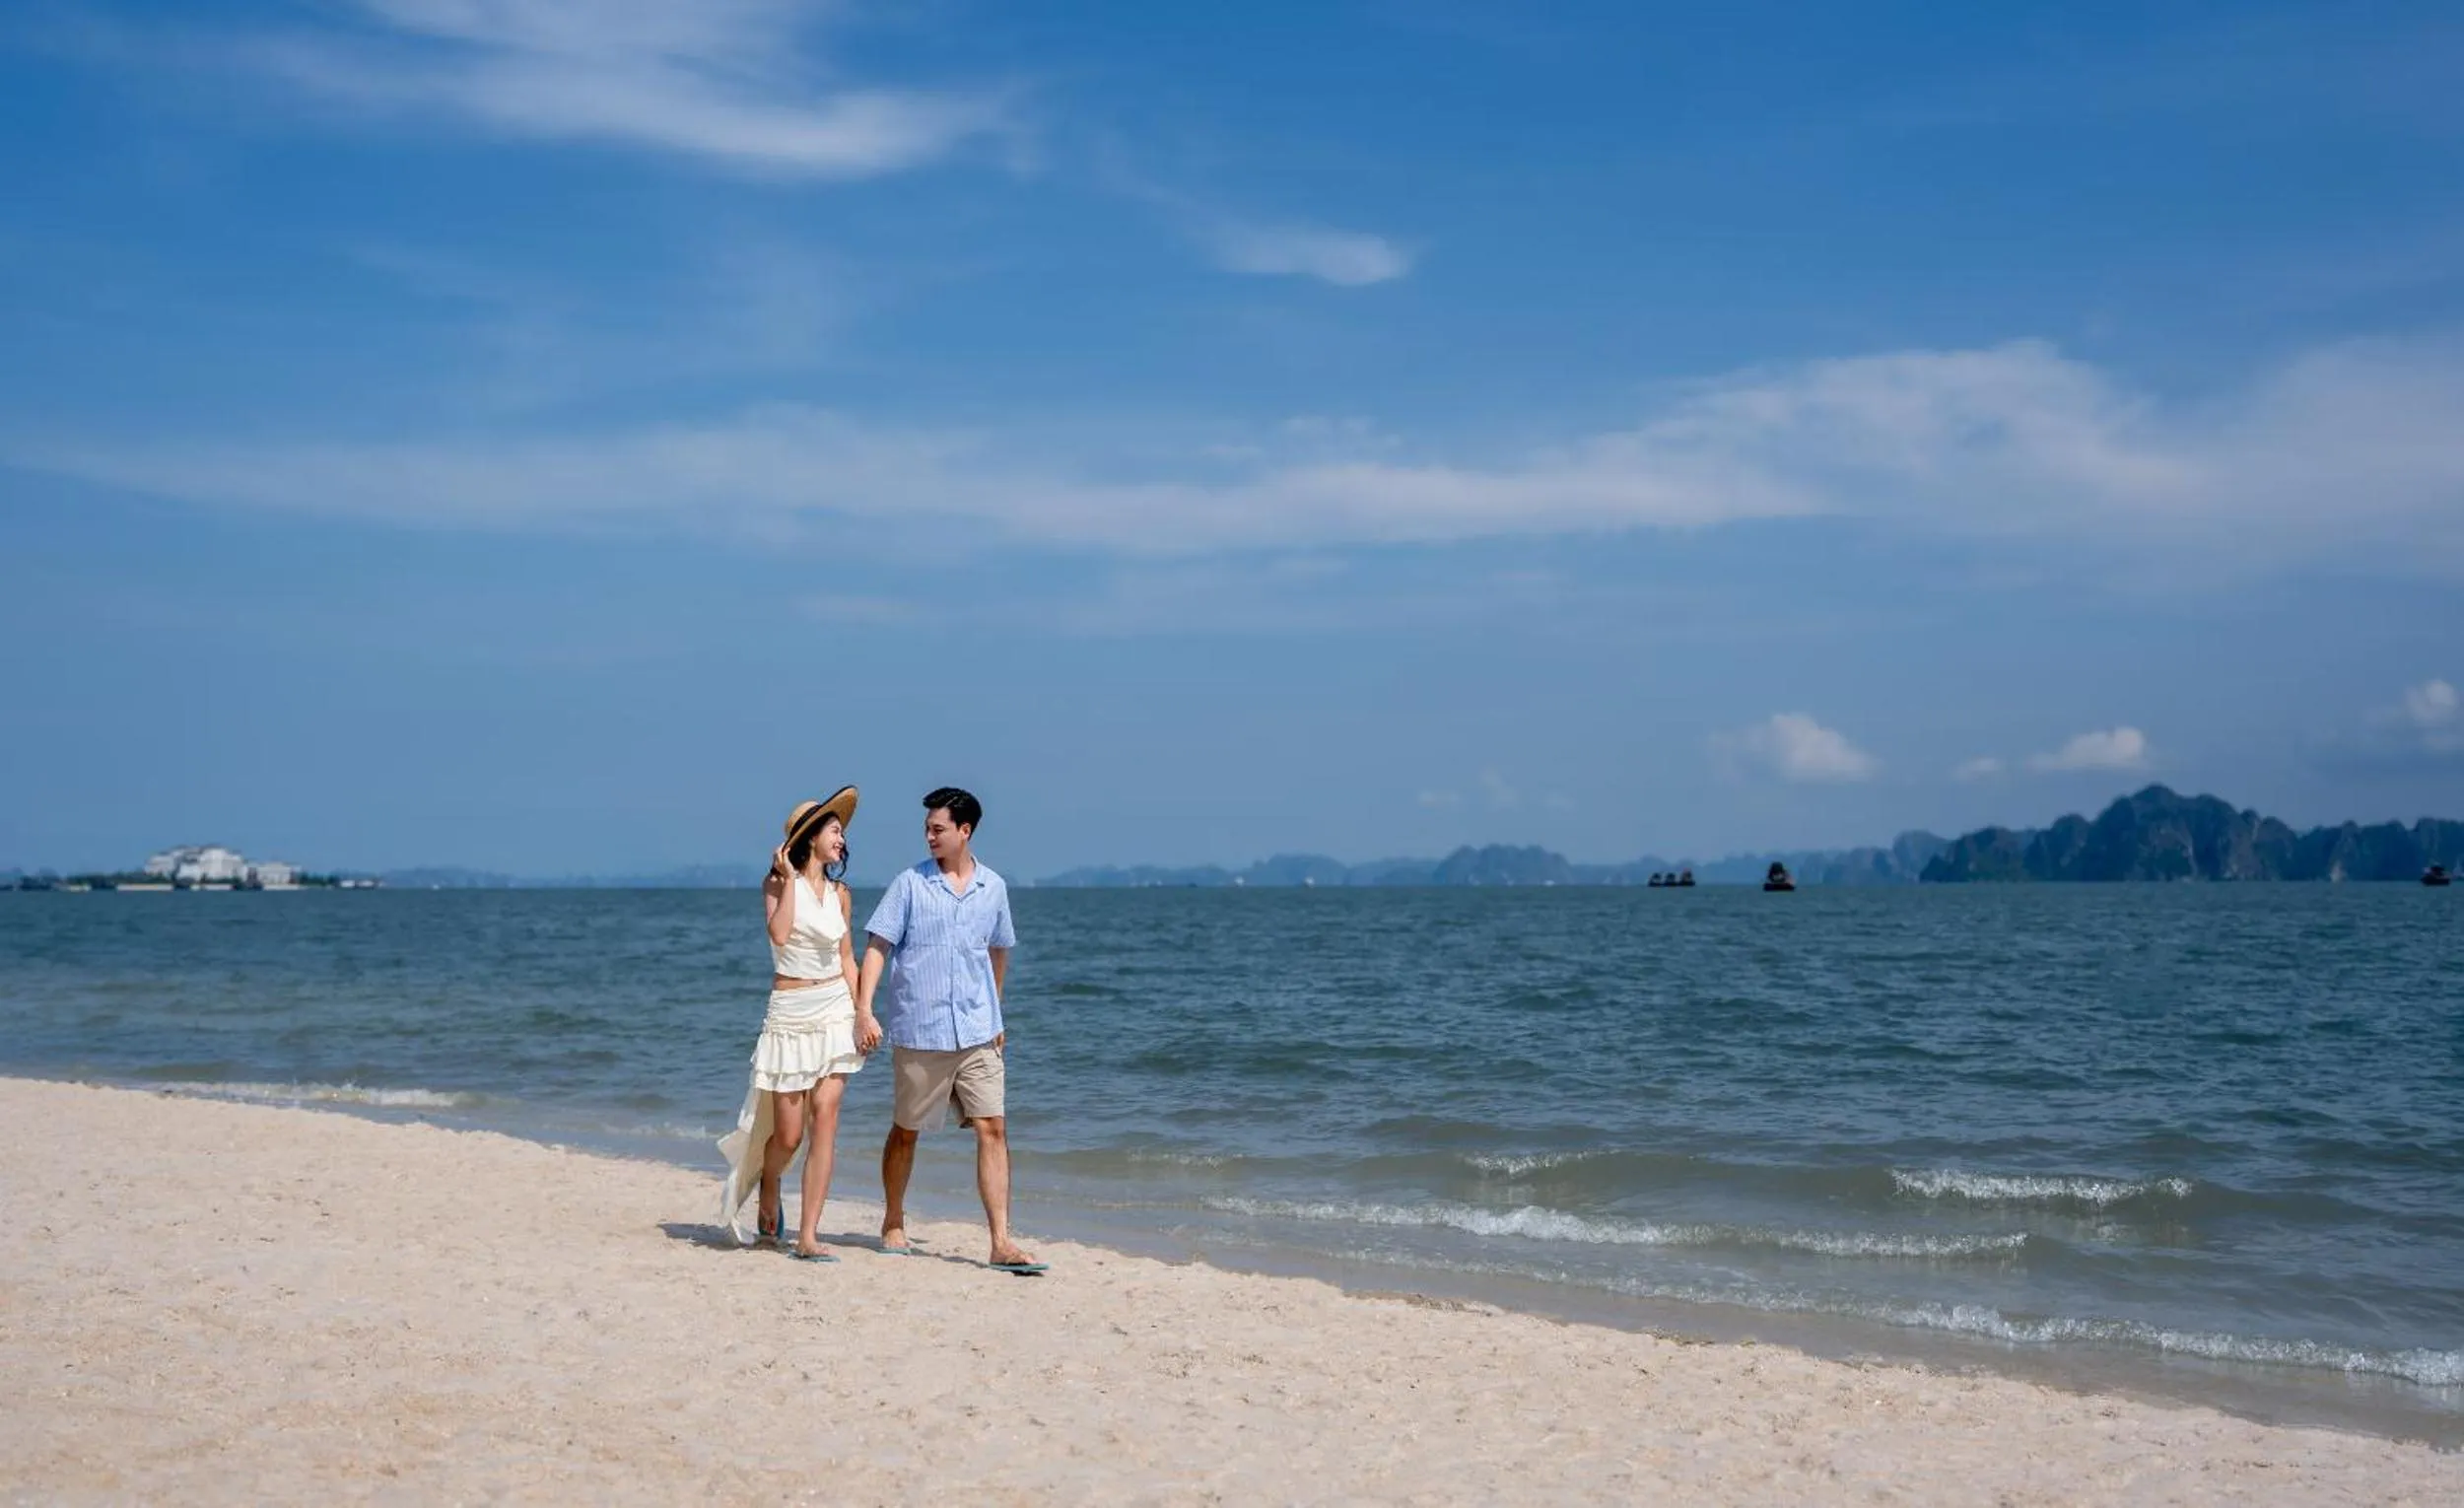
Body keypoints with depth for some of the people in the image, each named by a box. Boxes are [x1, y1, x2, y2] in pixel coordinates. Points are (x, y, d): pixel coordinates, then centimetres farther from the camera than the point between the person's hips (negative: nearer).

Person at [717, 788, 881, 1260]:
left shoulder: (838, 892, 10)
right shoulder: (777, 883, -3)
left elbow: (846, 958, 13)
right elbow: (779, 934, -21)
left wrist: (863, 1011, 2)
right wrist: (789, 878, -15)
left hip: (836, 1012, 4)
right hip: (791, 1015, -4)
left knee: (824, 1121, -7)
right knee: (788, 1135, 0)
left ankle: (808, 1236, -4)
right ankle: (768, 1195, 34)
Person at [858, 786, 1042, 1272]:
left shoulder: (993, 887, 8)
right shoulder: (909, 884, -2)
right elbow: (877, 946, -4)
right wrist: (864, 1007, -16)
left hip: (977, 1032, 2)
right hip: (919, 1031, -2)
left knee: (993, 1129, -6)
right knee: (905, 1131, 10)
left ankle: (1002, 1243, -7)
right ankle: (893, 1226, 29)